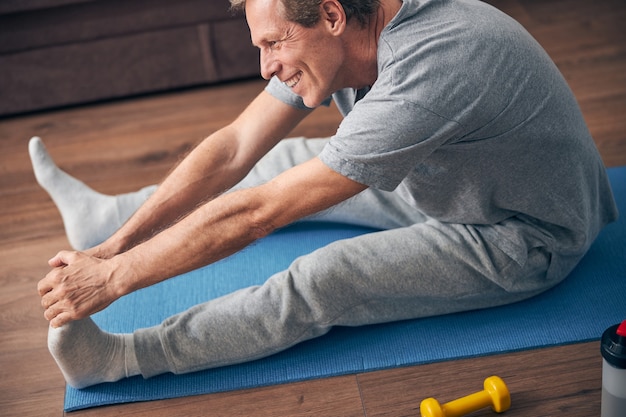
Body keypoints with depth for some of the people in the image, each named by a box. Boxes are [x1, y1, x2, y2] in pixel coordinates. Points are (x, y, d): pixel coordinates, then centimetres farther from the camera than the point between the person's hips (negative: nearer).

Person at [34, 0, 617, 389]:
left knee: (321, 284, -25)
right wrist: (111, 247, -16)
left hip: (525, 241, -7)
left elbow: (257, 213, -37)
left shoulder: (428, 73, -40)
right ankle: (106, 217, 21)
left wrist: (114, 277, -29)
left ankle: (115, 358, -18)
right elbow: (234, 149, -12)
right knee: (285, 161, 7)